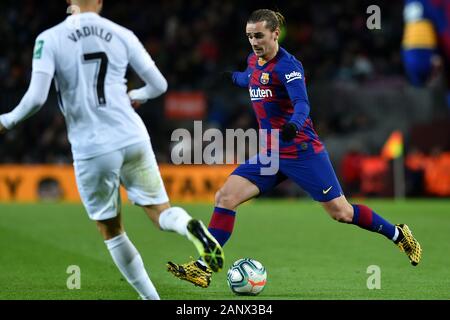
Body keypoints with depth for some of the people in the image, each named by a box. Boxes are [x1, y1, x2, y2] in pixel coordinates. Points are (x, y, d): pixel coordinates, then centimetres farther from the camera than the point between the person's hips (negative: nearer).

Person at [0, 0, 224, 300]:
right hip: (133, 139, 2)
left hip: (91, 149, -2)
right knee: (162, 213, 10)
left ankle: (150, 297, 15)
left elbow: (36, 98, -12)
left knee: (111, 231, 15)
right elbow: (158, 85, 8)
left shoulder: (49, 39, -4)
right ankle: (191, 227, -24)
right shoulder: (122, 35, 5)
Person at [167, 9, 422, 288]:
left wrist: (294, 124, -48)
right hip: (270, 155, 7)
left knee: (341, 212, -2)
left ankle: (399, 235, 23)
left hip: (302, 151, -7)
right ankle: (202, 270, -11)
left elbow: (302, 104, -30)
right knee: (225, 197, -10)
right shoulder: (254, 61, 7)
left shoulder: (287, 65, -15)